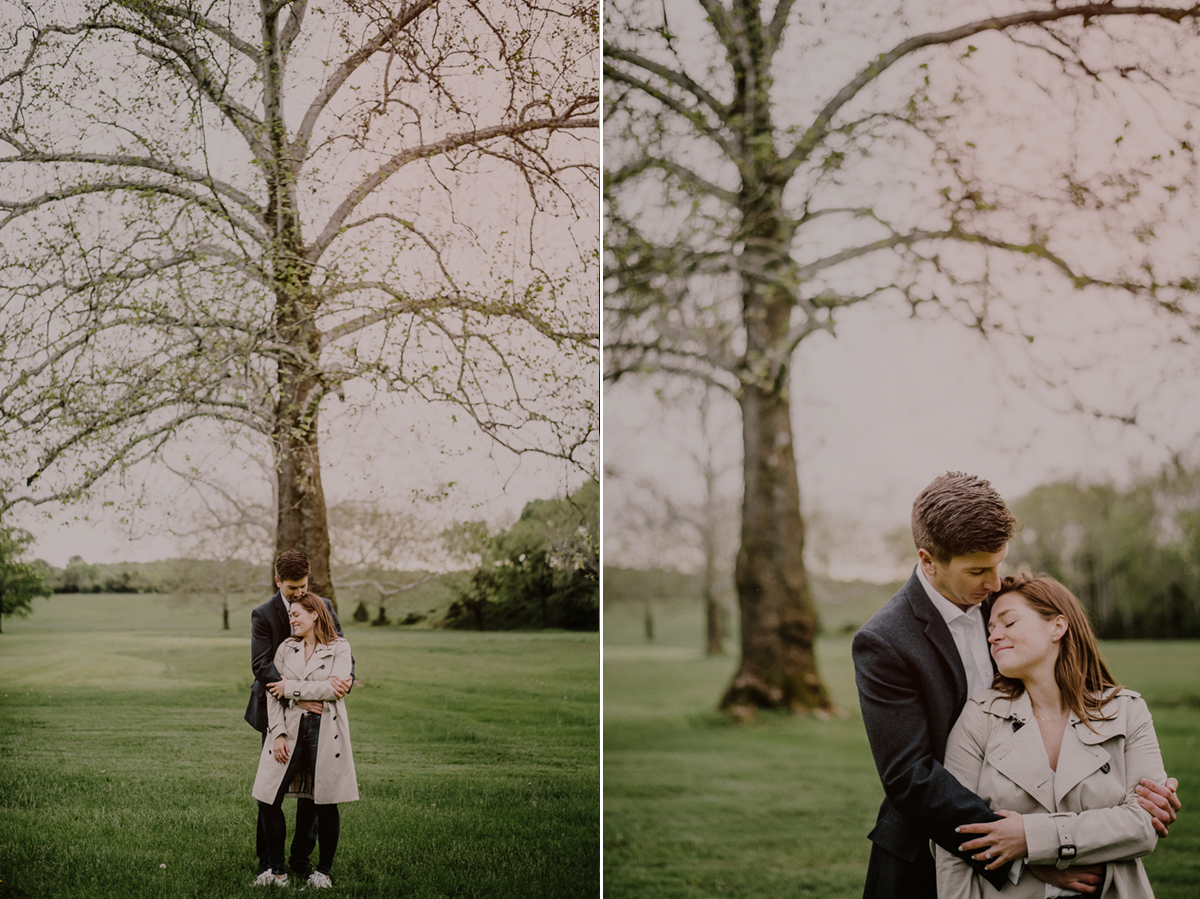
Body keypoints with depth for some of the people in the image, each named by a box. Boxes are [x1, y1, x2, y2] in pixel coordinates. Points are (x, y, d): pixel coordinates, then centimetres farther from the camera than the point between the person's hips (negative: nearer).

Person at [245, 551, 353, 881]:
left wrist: (346, 677, -26)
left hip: (316, 709, 3)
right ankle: (266, 860, 17)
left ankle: (301, 858, 17)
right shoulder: (263, 615, -9)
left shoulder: (323, 607, 3)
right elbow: (261, 665, -18)